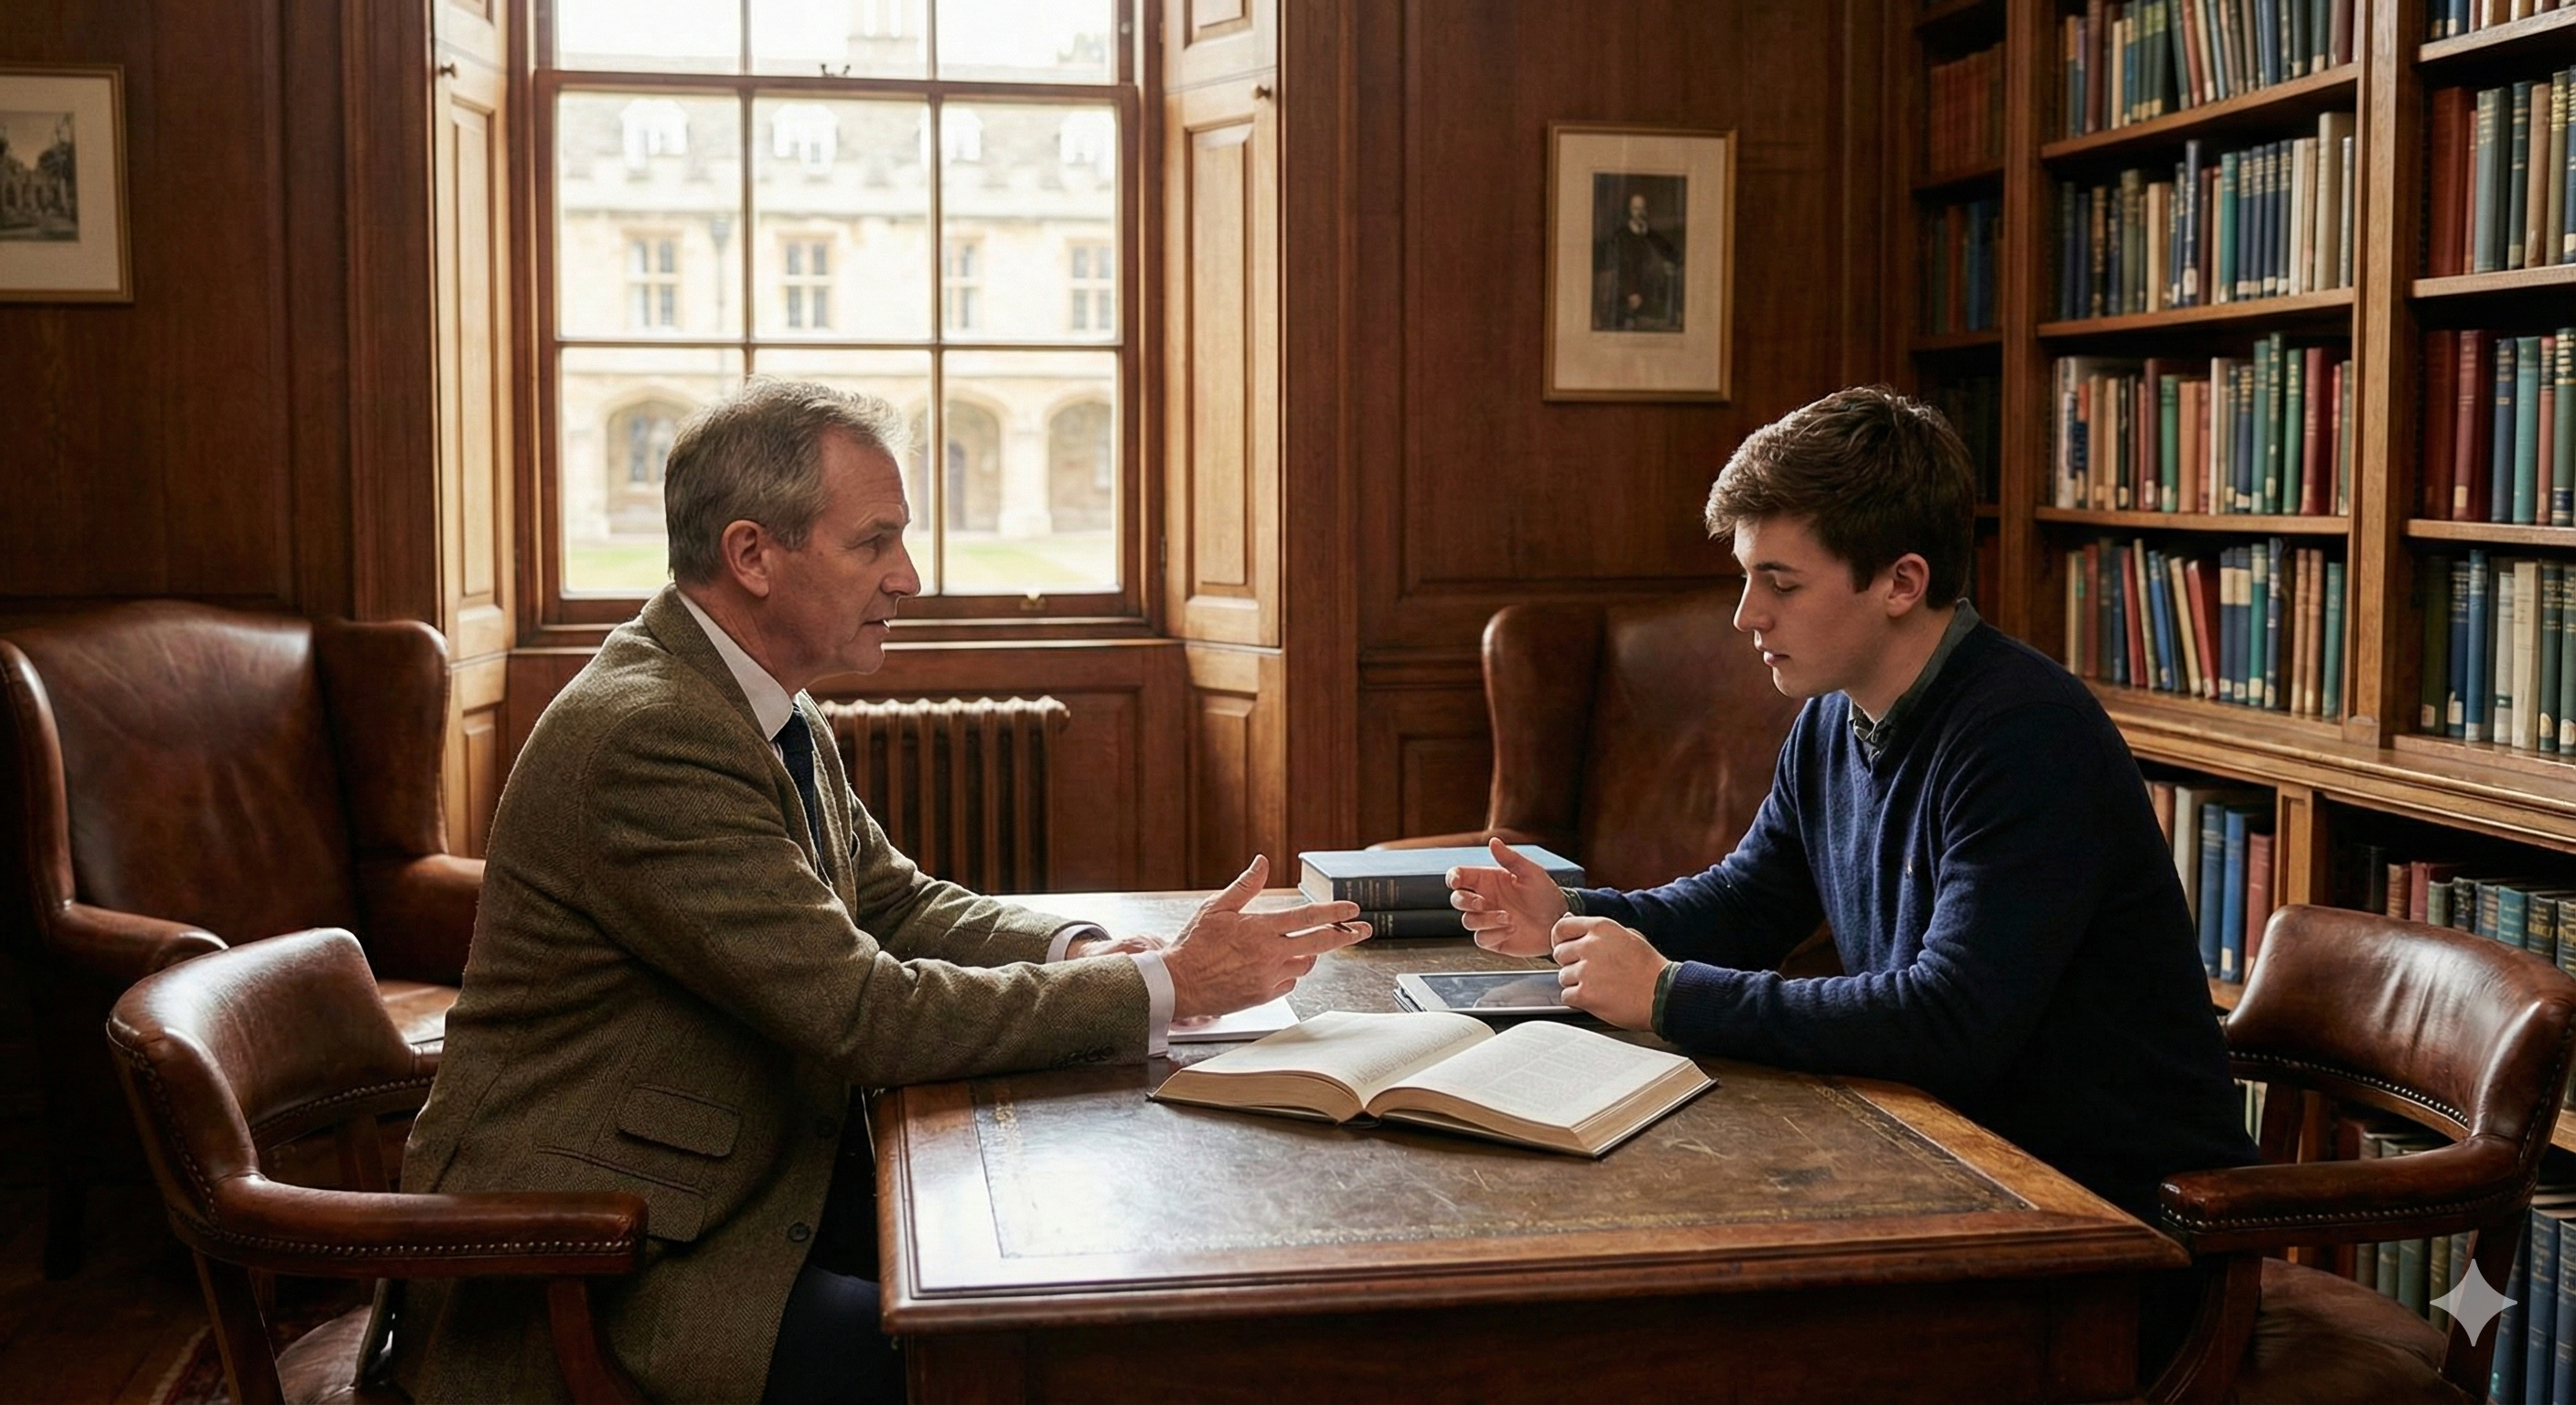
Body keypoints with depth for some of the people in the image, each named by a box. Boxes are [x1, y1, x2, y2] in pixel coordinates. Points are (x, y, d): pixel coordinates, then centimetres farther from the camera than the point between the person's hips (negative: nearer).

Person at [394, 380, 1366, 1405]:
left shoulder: (767, 707, 7)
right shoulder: (646, 737, -24)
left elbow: (894, 902, 14)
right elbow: (869, 1015, -25)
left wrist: (1076, 953, -6)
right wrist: (1163, 988, -19)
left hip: (754, 1183, 9)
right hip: (581, 1271, -9)